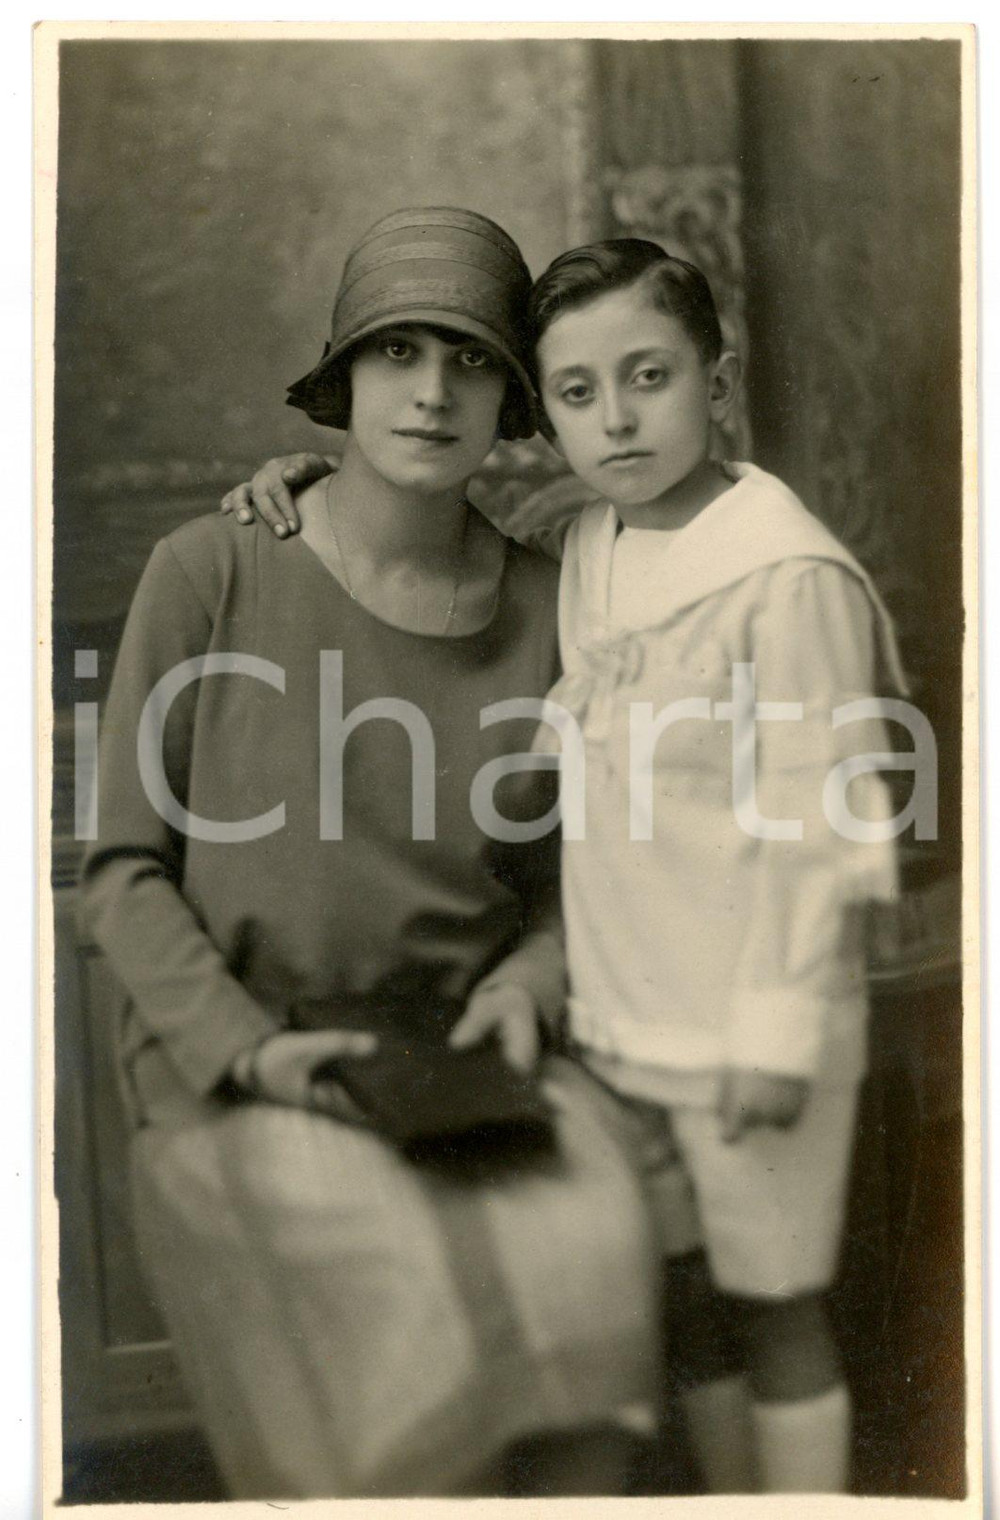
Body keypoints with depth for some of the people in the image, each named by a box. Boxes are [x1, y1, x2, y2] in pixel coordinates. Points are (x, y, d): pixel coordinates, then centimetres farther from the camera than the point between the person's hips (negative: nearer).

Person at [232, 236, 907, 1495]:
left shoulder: (789, 573, -18)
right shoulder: (587, 551, 4)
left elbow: (815, 825, -17)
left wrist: (777, 1028, -17)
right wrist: (315, 480, 7)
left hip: (748, 1028, -7)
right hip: (620, 1019, 7)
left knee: (774, 1308, 10)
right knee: (678, 1296, 20)